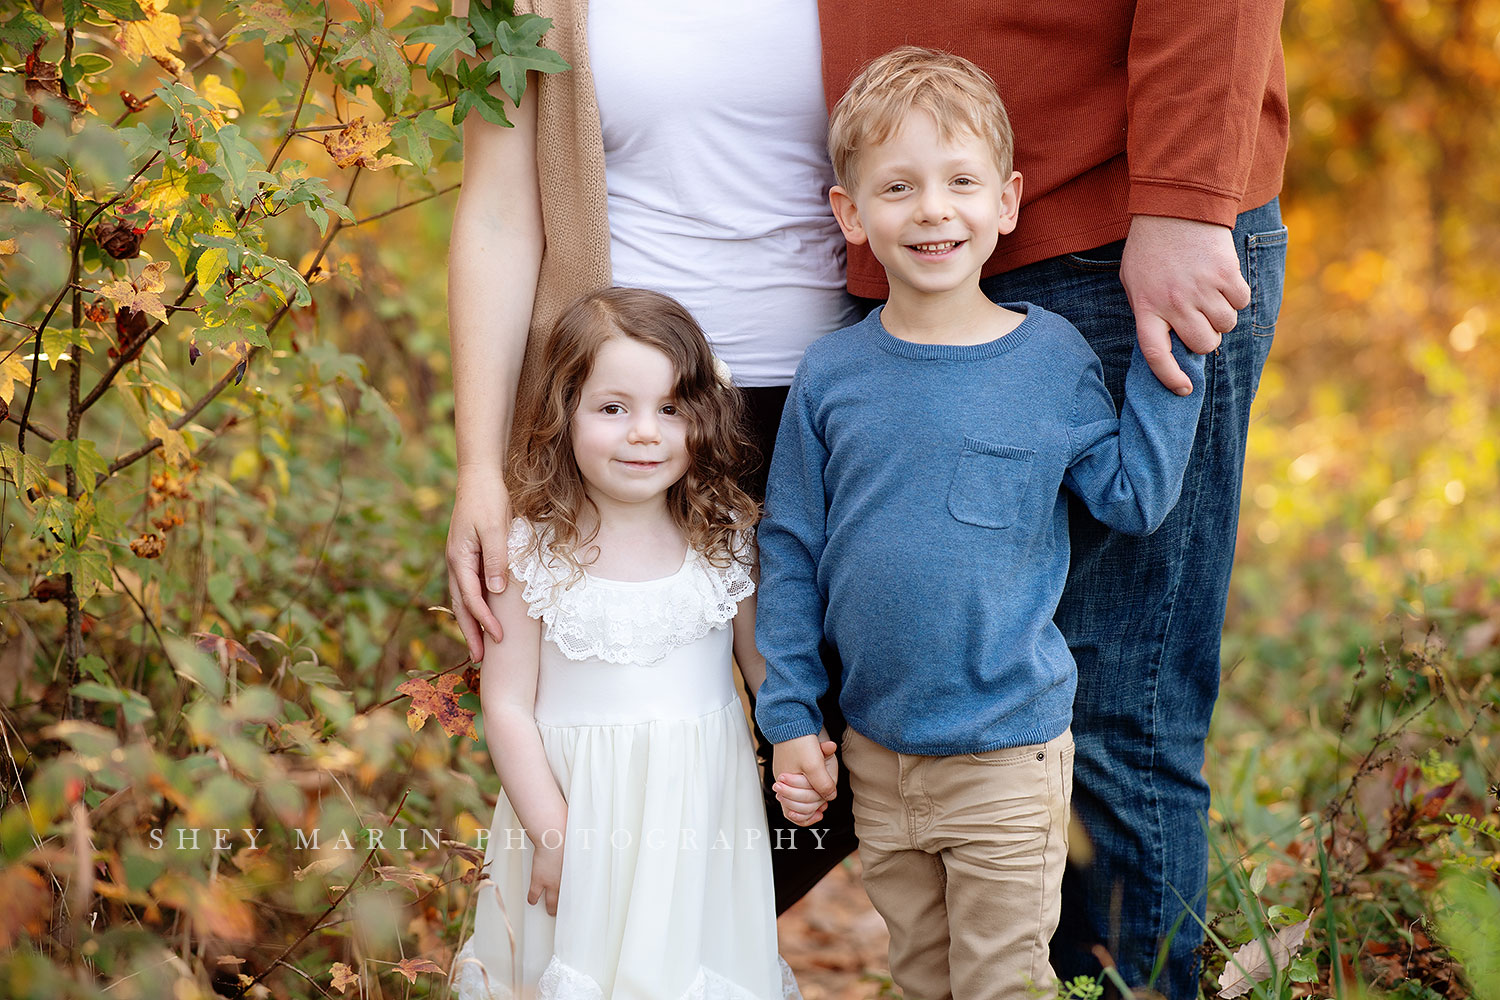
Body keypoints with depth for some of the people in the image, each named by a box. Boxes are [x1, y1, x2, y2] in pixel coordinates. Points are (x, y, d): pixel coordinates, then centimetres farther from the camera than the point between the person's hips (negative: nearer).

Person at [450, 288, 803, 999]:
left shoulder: (726, 537, -3)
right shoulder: (531, 553, -11)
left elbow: (763, 660, 9)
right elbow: (508, 707, -8)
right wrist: (551, 833, -10)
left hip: (703, 806, 2)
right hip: (581, 804, -2)